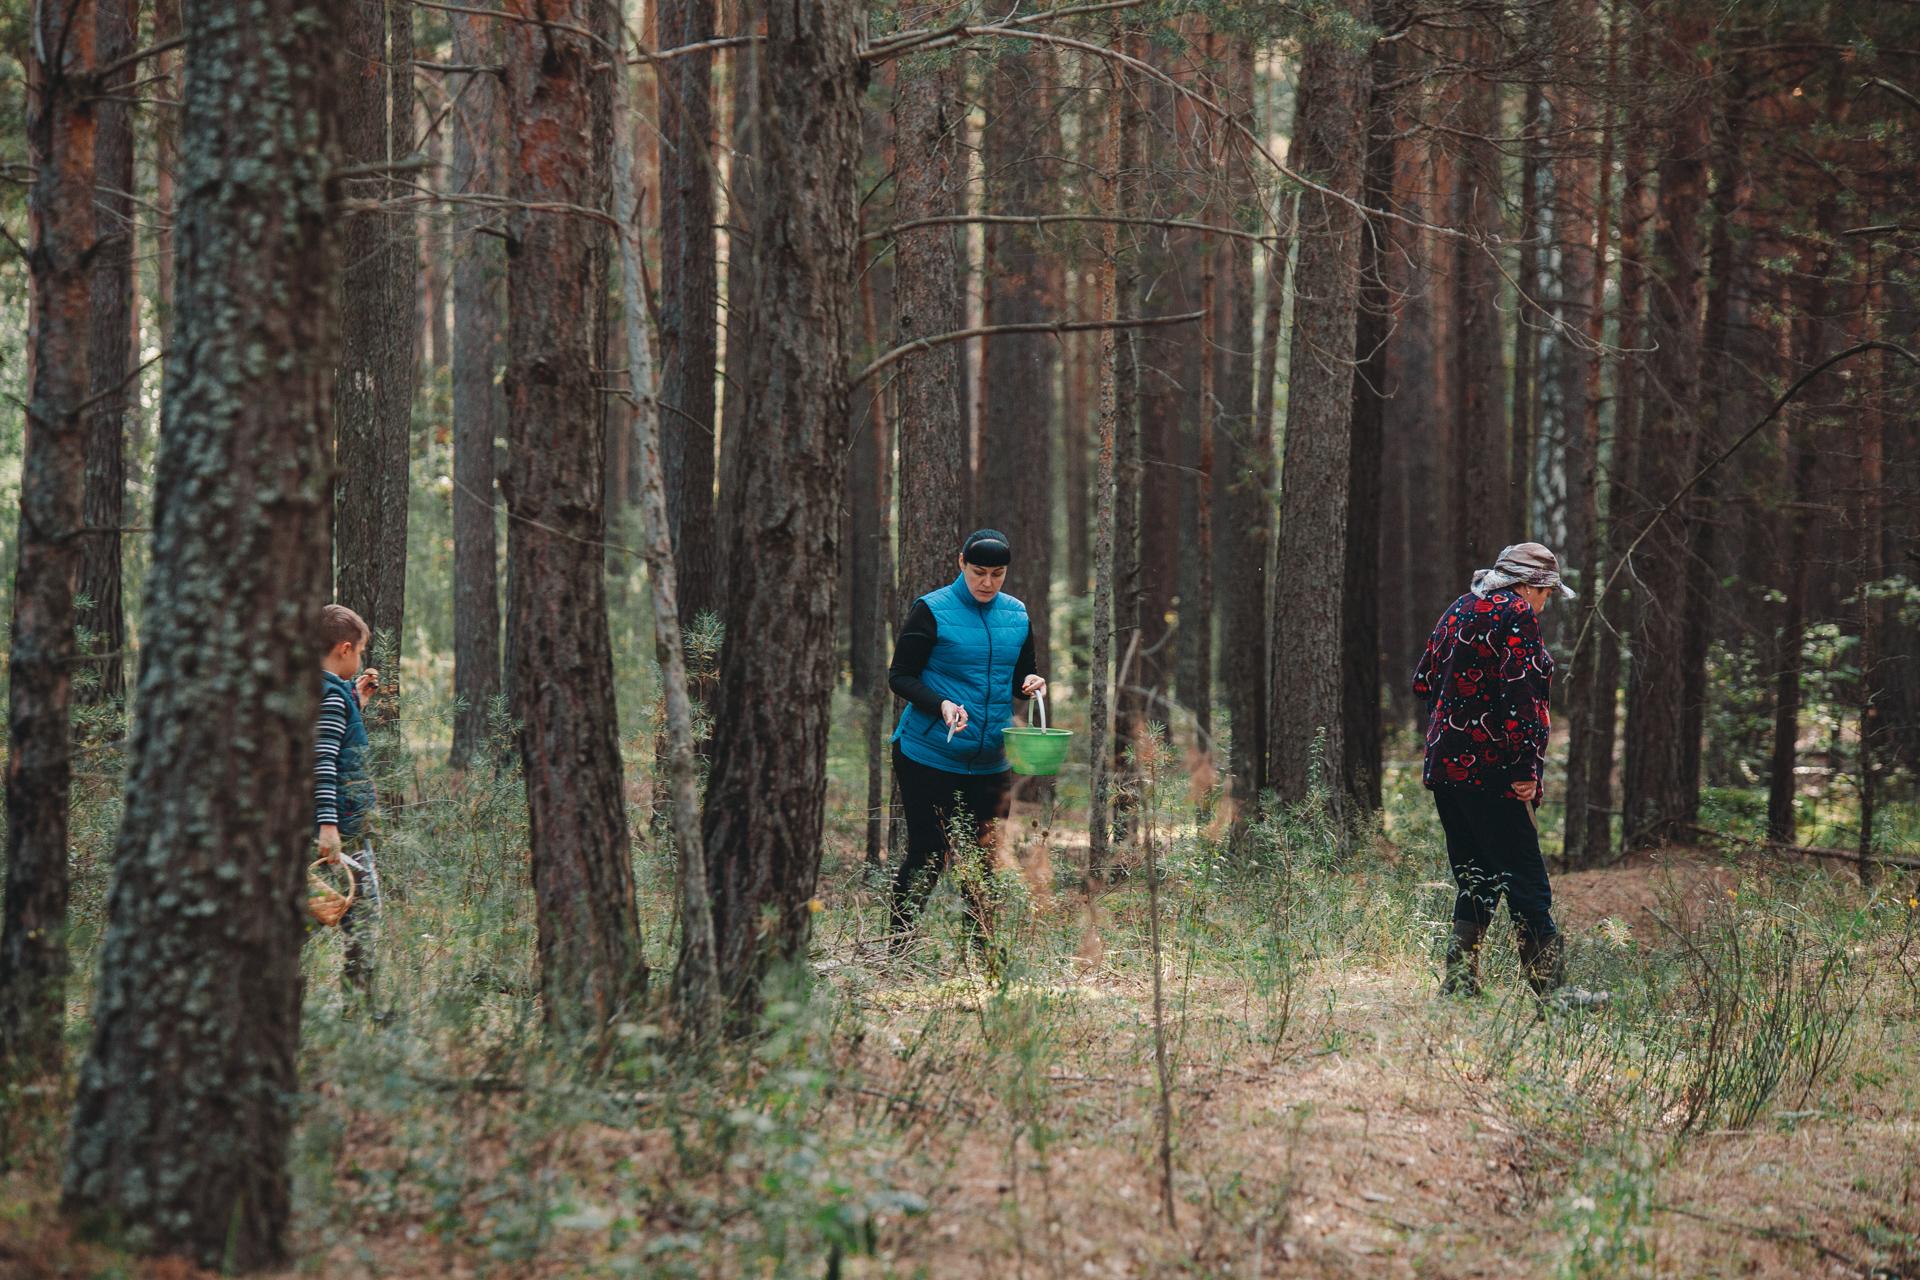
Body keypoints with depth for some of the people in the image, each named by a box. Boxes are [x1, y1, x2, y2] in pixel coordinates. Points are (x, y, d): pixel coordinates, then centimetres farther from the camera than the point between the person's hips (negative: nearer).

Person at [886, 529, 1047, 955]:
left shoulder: (1016, 615, 9)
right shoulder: (932, 611, -6)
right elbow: (900, 676, -6)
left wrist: (1031, 684, -4)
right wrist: (941, 705, -22)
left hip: (990, 761, 4)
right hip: (929, 756, -4)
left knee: (982, 861, 5)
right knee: (927, 856, -1)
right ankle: (898, 951, 11)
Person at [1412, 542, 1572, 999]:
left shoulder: (1459, 609, 16)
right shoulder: (1517, 615, -9)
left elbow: (1424, 681, 21)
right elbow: (1520, 694, -18)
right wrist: (1527, 768, -18)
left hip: (1444, 767, 8)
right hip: (1490, 772, -8)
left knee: (1475, 879, 13)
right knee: (1525, 880, -6)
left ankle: (1459, 979, 9)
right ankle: (1549, 985, -7)